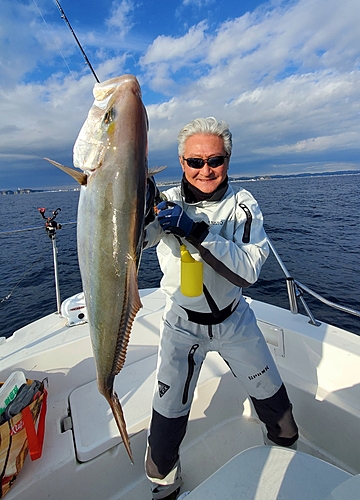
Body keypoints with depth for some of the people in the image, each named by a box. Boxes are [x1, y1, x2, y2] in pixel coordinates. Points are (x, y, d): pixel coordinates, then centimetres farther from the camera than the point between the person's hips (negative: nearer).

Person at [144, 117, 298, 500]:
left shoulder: (243, 204, -10)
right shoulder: (168, 203, -12)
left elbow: (247, 270, -23)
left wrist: (196, 232, -35)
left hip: (234, 321, 2)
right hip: (182, 325, -1)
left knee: (272, 397, 20)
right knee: (168, 415, 7)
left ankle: (287, 447, 57)